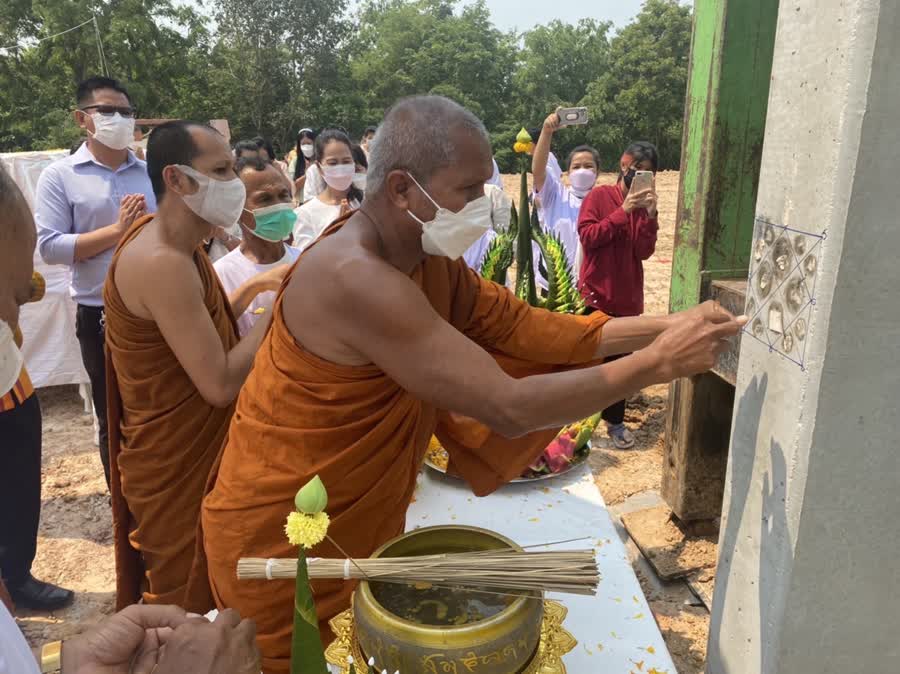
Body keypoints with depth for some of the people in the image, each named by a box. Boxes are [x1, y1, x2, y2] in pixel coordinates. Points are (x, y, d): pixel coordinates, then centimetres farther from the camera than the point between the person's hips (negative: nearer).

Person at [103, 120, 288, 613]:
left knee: (203, 585, 28)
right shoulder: (161, 262, -29)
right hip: (175, 464, -9)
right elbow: (220, 384, -30)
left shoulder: (173, 244, 2)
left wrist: (248, 292, -2)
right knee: (187, 605, 13)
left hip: (192, 449, 9)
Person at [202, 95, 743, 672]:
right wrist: (658, 364, -23)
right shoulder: (353, 276, -32)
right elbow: (510, 408, -33)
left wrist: (658, 328, -9)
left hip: (364, 521, 8)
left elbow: (520, 326, -1)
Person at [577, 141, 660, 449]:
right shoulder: (599, 196, -4)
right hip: (595, 294, -4)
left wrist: (650, 215, -15)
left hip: (628, 298, 4)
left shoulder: (644, 204, 9)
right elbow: (587, 236, -16)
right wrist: (623, 211, -20)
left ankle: (615, 421, 23)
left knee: (620, 360, 9)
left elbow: (644, 252, -2)